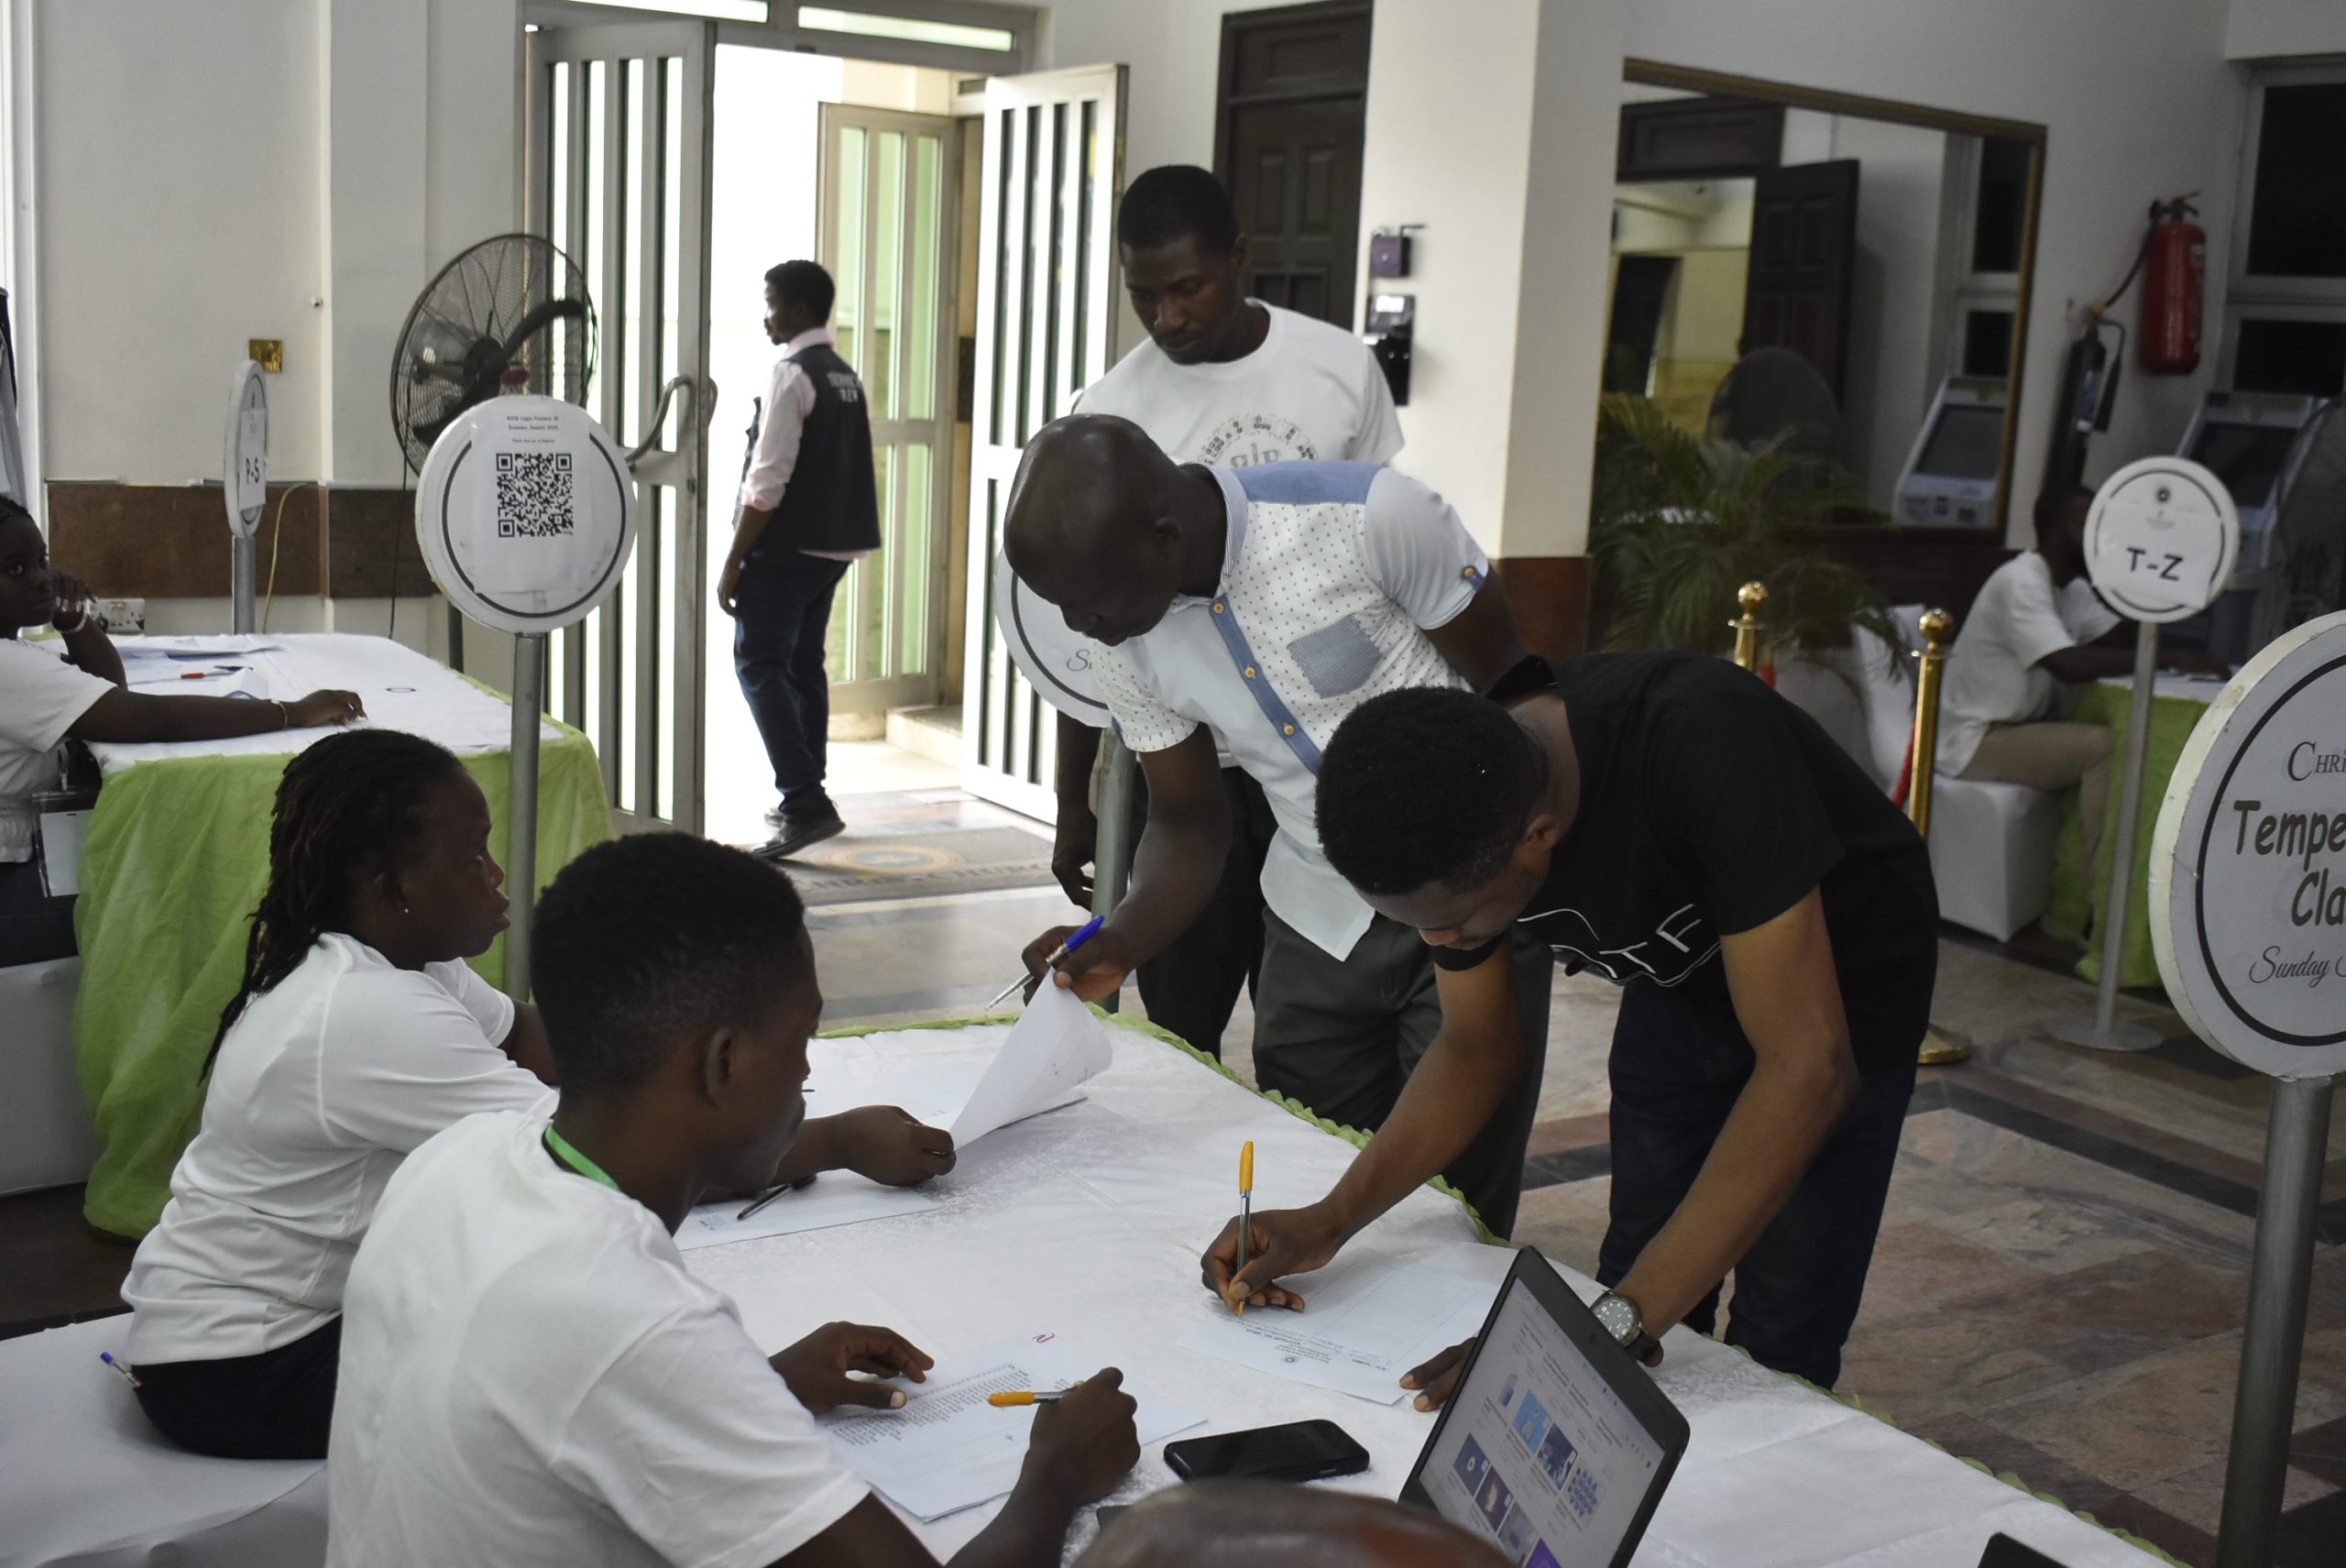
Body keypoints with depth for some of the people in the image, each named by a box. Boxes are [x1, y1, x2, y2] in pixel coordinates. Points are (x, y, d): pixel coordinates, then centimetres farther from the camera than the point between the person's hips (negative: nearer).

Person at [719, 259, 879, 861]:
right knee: (804, 664, 16)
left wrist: (734, 560, -15)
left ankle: (806, 803, -14)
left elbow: (768, 479, -19)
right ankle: (804, 800, 22)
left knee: (760, 666, -6)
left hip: (787, 546, -9)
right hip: (835, 544, 9)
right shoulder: (846, 375, 13)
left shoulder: (791, 373, -14)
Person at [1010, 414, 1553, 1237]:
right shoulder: (1128, 646, -7)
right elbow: (1188, 820, 3)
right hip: (1317, 918, 4)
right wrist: (1121, 940, -15)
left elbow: (1508, 688, -13)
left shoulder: (1370, 515, -24)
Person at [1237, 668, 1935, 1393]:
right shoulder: (1449, 817, -22)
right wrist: (1329, 1221, -21)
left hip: (1839, 986, -5)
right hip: (1683, 979, 5)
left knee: (1776, 1345, -5)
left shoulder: (1703, 746, -42)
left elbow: (1808, 1064, -43)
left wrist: (1618, 1324, -47)